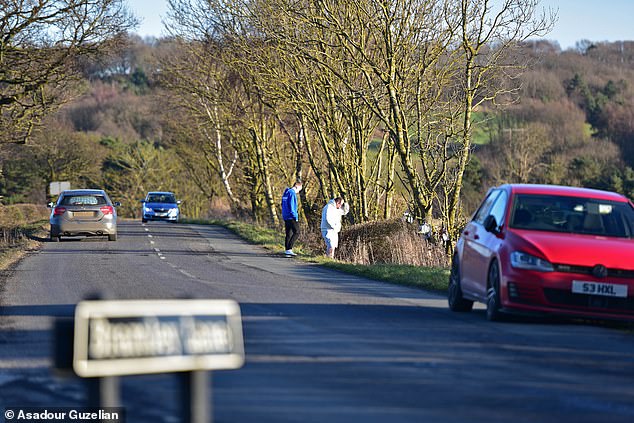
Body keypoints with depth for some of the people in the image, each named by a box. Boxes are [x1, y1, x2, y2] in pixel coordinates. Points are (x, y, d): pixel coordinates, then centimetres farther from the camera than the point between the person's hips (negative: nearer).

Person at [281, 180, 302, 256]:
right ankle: (289, 249, -16)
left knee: (288, 234, 11)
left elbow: (283, 205, 21)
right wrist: (295, 216, -16)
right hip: (291, 217, -9)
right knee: (296, 233, -8)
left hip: (286, 217, 9)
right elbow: (291, 206, -19)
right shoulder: (292, 193, -11)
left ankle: (287, 250, 10)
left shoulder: (286, 193, 18)